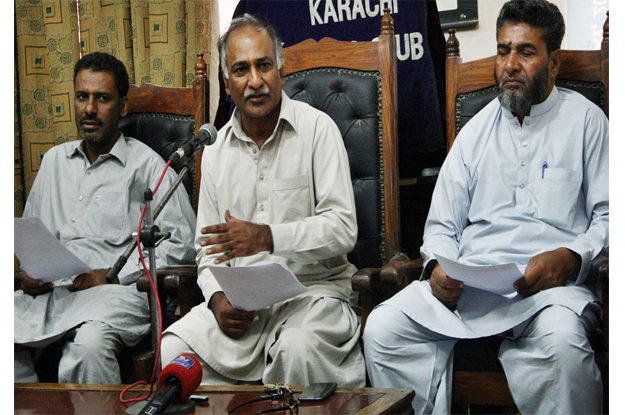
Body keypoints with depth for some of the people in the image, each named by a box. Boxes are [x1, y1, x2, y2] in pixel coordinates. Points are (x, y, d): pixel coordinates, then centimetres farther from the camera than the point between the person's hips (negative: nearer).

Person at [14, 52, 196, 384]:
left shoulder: (145, 164, 6)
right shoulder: (55, 160, 25)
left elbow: (181, 243, -3)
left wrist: (113, 276, -10)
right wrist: (30, 273, 8)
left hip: (119, 291, -5)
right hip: (51, 291, 5)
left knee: (88, 346, -37)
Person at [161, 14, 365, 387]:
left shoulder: (317, 128, -1)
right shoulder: (216, 150, 13)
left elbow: (342, 228, -10)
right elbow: (208, 247, 15)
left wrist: (267, 237, -23)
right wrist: (218, 298, -7)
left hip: (313, 289, -4)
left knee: (296, 350, -36)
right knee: (170, 353, -20)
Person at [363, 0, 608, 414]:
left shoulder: (586, 121, 11)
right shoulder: (476, 130, 23)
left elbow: (608, 217, 4)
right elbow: (442, 223, 20)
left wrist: (569, 257, -17)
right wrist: (439, 267, -3)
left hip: (550, 284, -4)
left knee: (562, 339, -38)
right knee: (382, 329, -20)